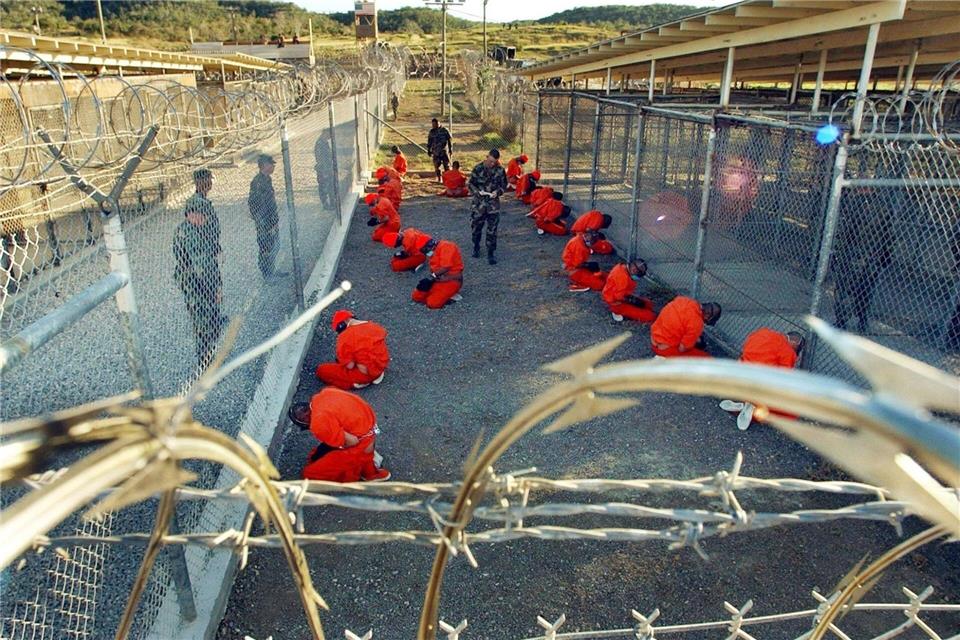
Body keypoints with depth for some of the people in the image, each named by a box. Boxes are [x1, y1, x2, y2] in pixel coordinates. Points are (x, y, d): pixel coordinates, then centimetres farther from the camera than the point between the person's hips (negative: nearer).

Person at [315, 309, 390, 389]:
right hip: (381, 367, 7)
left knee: (321, 370, 3)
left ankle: (361, 382, -2)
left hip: (365, 373, -7)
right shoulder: (376, 327, -1)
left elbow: (350, 366, -20)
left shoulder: (345, 336, -20)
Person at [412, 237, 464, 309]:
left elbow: (445, 267, -23)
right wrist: (429, 280, -8)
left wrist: (431, 278, -15)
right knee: (417, 296, 0)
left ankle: (451, 296, -1)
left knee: (433, 303, -23)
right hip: (438, 279, 10)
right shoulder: (434, 251, 13)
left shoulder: (445, 247, -16)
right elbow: (433, 268, 10)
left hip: (451, 281, -9)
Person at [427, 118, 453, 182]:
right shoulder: (431, 132, 7)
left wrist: (450, 149, -1)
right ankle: (439, 178, 15)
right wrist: (429, 150, 13)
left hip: (444, 151, -3)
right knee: (436, 166, 4)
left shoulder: (444, 130, -3)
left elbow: (450, 140, 0)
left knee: (447, 166, -3)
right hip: (436, 152, 3)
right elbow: (429, 142, 15)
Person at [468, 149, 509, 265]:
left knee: (492, 230, 1)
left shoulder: (500, 170, -3)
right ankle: (476, 248, 35)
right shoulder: (478, 169, -6)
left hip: (493, 204, 0)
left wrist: (498, 191, -14)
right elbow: (470, 184, 0)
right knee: (476, 227, 12)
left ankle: (491, 253, 9)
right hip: (479, 203, 0)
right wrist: (477, 191, -18)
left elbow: (504, 184, 7)